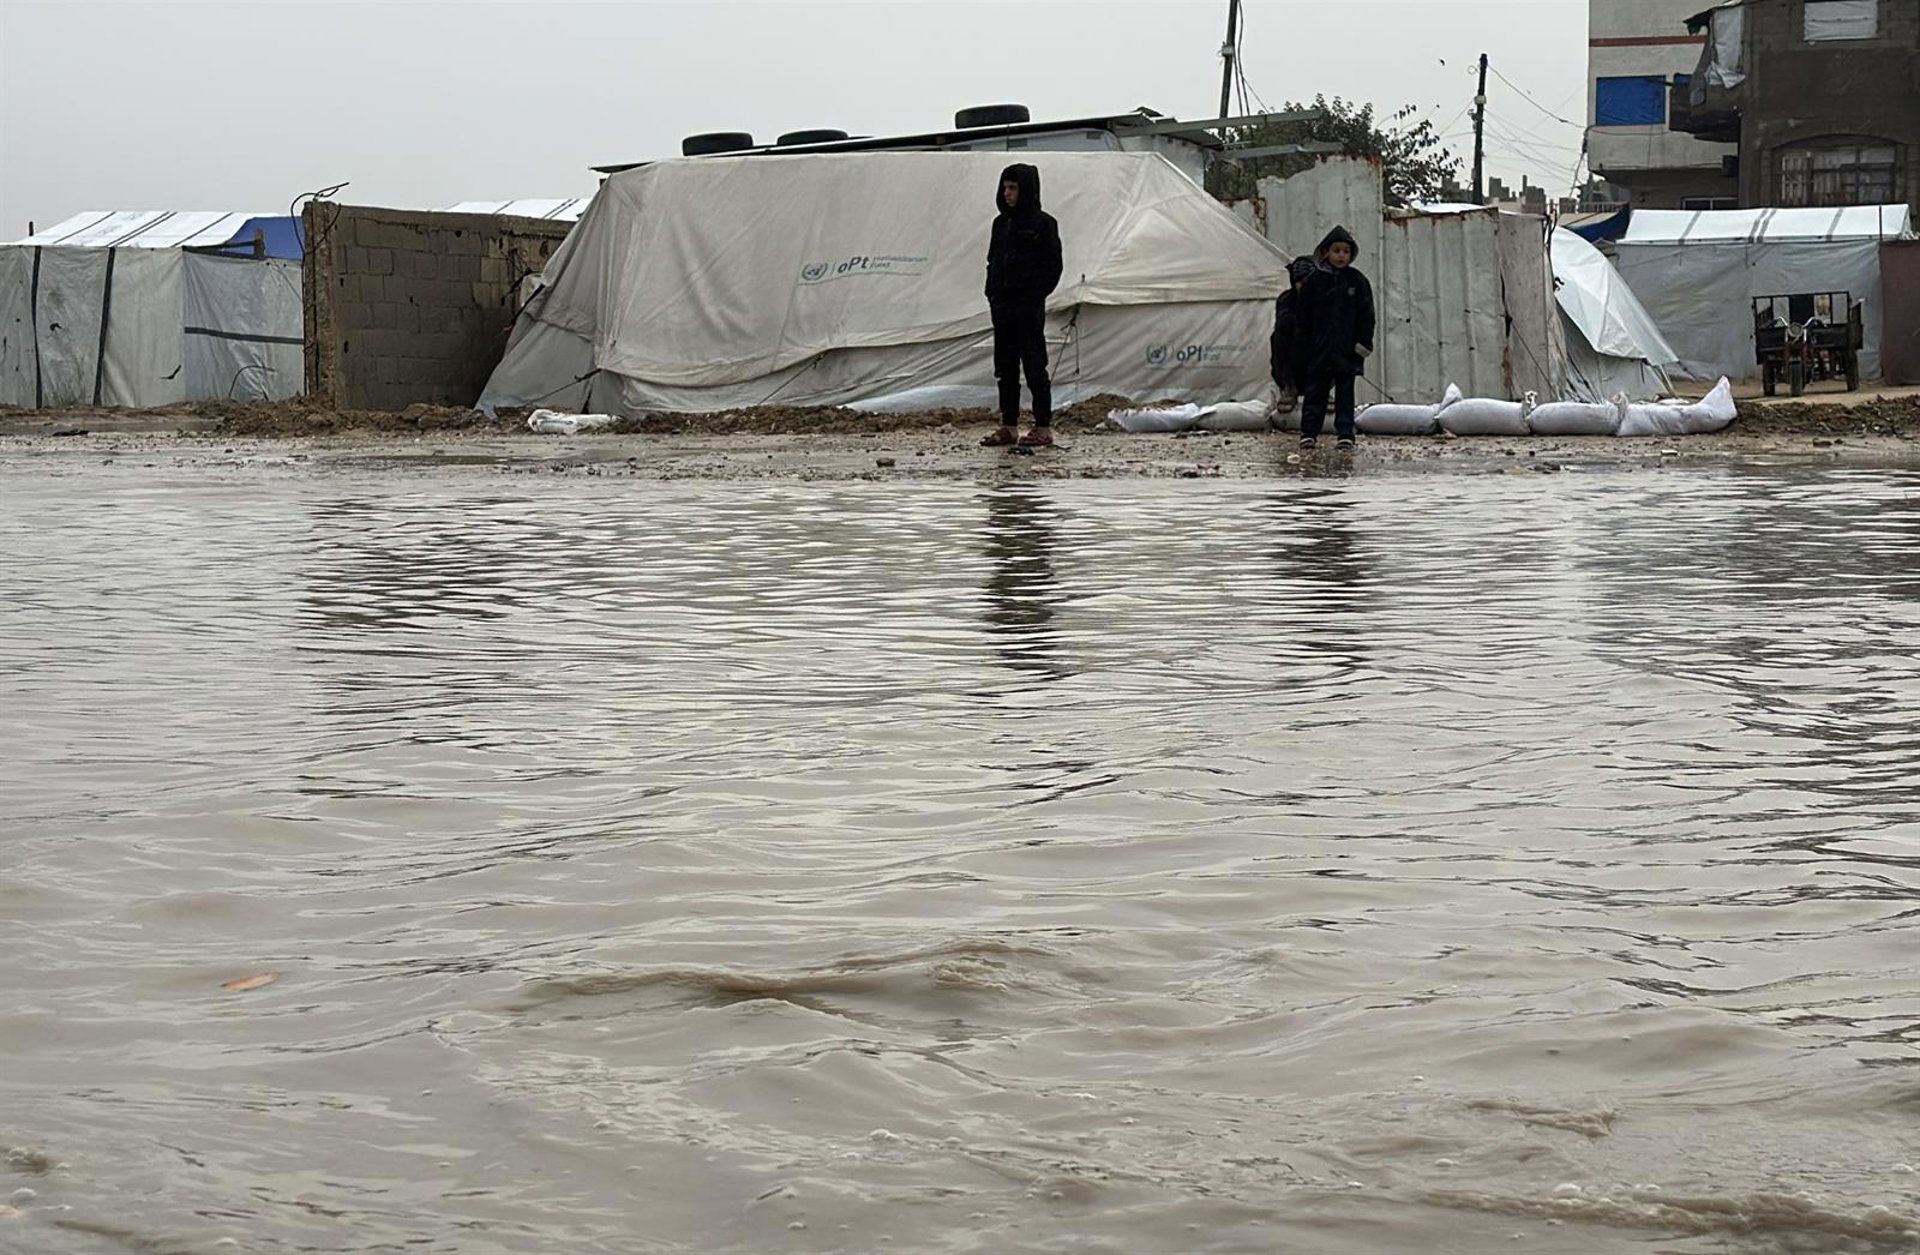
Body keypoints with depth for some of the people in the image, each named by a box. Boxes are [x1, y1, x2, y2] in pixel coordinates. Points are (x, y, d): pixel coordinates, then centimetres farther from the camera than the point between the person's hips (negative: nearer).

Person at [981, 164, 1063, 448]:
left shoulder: (1043, 223, -5)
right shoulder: (1001, 223, 14)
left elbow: (1053, 266, -6)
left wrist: (1034, 295, -13)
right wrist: (992, 294, 7)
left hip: (1029, 306, -6)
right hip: (1002, 306, 7)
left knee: (1034, 366, -4)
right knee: (1005, 367, 7)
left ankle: (1044, 428, 0)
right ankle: (1008, 427, 12)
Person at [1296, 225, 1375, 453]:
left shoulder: (1357, 280, 3)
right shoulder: (1314, 281, 3)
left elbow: (1366, 314, 3)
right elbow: (1305, 316, 7)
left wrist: (1364, 342, -4)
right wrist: (1305, 344, 4)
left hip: (1347, 349, 0)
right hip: (1319, 349, 0)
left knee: (1345, 392, 4)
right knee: (1315, 391, 3)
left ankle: (1345, 434, 6)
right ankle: (1309, 433, 5)